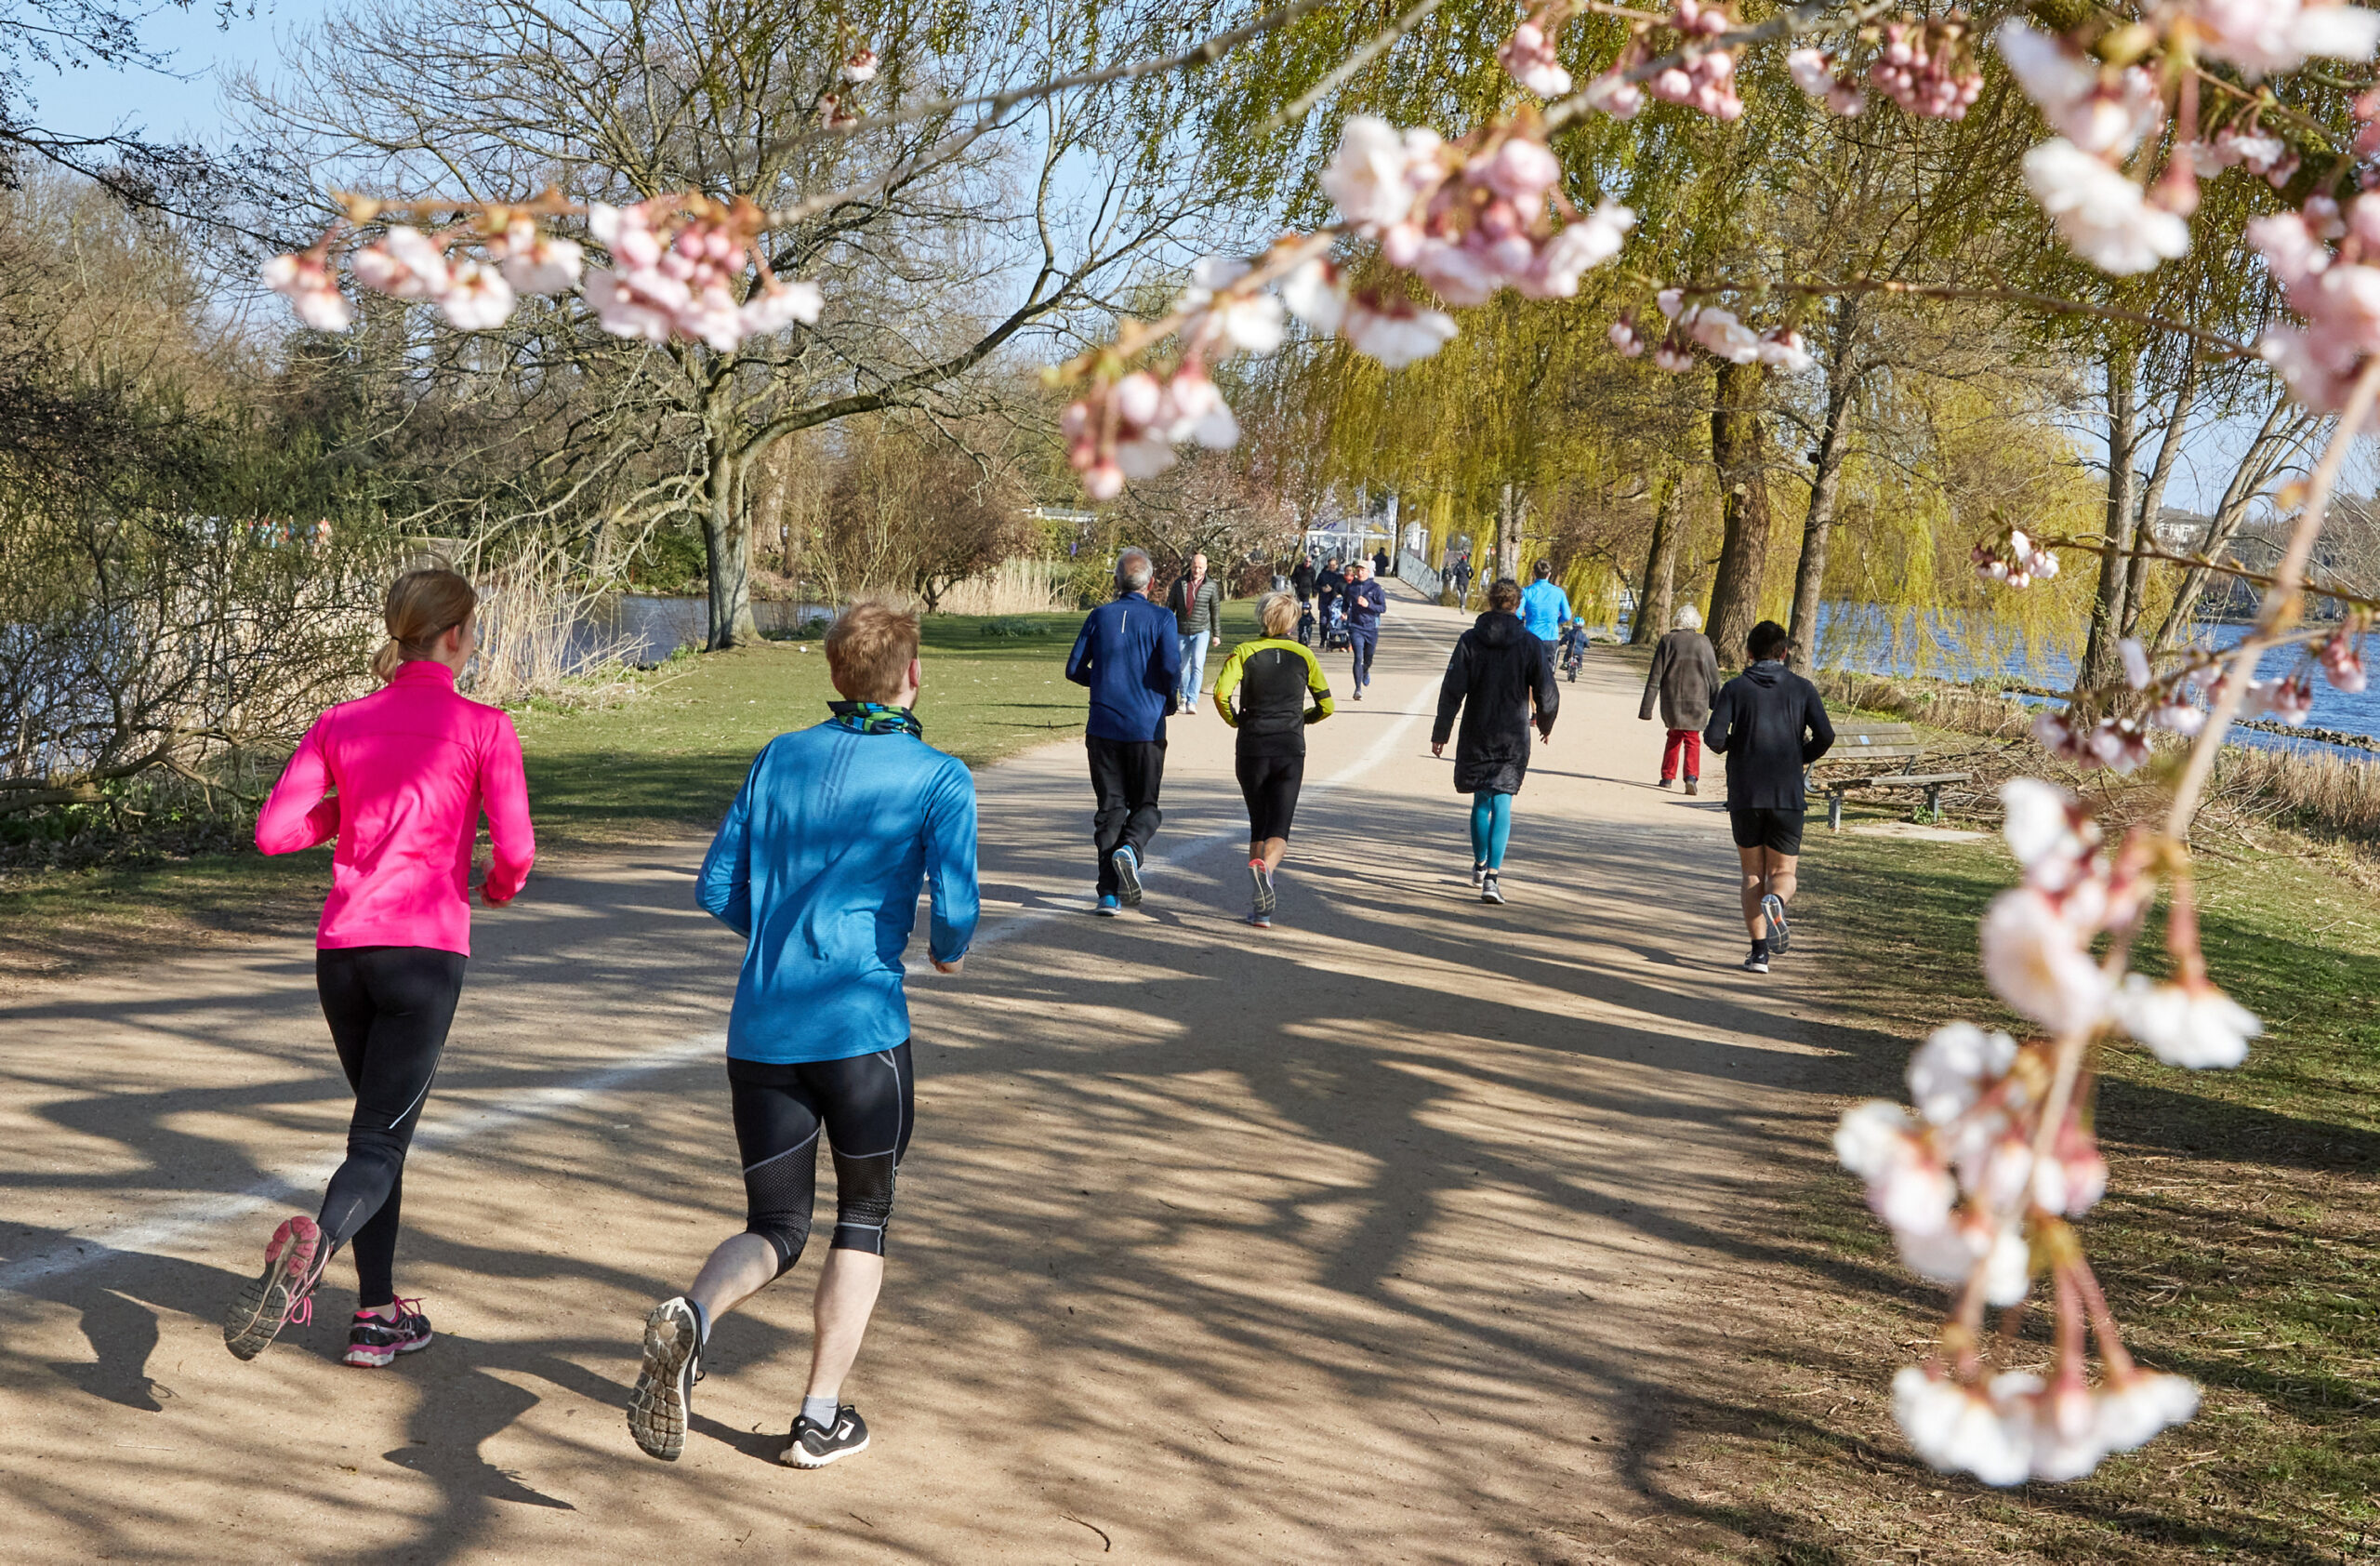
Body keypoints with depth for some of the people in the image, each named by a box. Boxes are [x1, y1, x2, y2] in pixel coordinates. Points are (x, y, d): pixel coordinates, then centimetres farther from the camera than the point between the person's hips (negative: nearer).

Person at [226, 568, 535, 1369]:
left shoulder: (341, 723, 10)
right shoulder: (483, 728, -2)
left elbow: (273, 831, 5)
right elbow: (515, 849, -8)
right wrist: (499, 885, 15)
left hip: (341, 949, 5)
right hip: (426, 951, -5)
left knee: (379, 1121, 20)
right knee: (379, 1145, -5)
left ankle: (378, 1313, 19)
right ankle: (313, 1246, -36)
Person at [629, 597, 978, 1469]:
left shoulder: (779, 758, 11)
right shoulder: (938, 779, -2)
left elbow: (717, 891, 11)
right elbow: (954, 909, -13)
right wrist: (949, 953, 10)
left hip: (760, 1030, 4)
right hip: (863, 1025, -4)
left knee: (775, 1233, 14)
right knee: (863, 1219, 18)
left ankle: (691, 1318, -18)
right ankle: (820, 1421, 17)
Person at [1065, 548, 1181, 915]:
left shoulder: (1100, 616, 5)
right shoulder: (1161, 619, -3)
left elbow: (1074, 669, 4)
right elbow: (1171, 668, -15)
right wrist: (1170, 700, 5)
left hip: (1103, 728, 2)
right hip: (1146, 729, -2)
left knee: (1110, 807, 7)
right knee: (1145, 804, 11)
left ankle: (1109, 893, 1)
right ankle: (1130, 848, -21)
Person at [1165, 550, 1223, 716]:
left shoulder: (1211, 586, -1)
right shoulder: (1180, 583, 1)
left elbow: (1215, 611, 6)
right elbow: (1170, 606, 6)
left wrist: (1216, 634, 8)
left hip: (1201, 632, -2)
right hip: (1181, 632, 2)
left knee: (1197, 666, -17)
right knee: (1182, 667, 11)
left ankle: (1192, 702, -22)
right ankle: (1183, 697, 32)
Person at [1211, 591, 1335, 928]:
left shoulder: (1244, 652, 0)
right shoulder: (1303, 655, 5)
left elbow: (1221, 693, -14)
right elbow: (1326, 705, 9)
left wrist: (1236, 721, 4)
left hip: (1252, 750, 0)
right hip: (1291, 752, 0)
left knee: (1258, 827, 14)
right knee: (1279, 830, -2)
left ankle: (1261, 906, 10)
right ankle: (1264, 867, -35)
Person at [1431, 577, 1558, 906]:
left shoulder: (1469, 641, -4)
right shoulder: (1530, 644, -5)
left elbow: (1452, 691, -7)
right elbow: (1547, 694, -2)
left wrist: (1440, 733, 0)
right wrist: (1545, 725, 17)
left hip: (1476, 736, 1)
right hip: (1514, 737, -1)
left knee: (1481, 801, 17)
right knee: (1502, 804, -2)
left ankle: (1480, 864, 33)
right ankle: (1491, 877, -14)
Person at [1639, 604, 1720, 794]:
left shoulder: (1668, 641, -4)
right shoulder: (1704, 643, -1)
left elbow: (1655, 676, -3)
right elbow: (1713, 677, 4)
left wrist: (1647, 707, -1)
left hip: (1671, 699, 0)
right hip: (1697, 700, 0)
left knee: (1674, 736, 19)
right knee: (1692, 739, 6)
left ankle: (1667, 777, 19)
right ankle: (1691, 775, -15)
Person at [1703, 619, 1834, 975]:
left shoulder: (1735, 688, 0)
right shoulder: (1802, 688, 2)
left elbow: (1713, 737, -12)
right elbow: (1825, 735, -9)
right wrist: (1802, 757, 11)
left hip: (1744, 795, 0)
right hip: (1788, 795, 0)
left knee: (1753, 874, 12)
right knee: (1783, 873, 11)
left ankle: (1760, 951, 1)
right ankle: (1775, 901, -25)